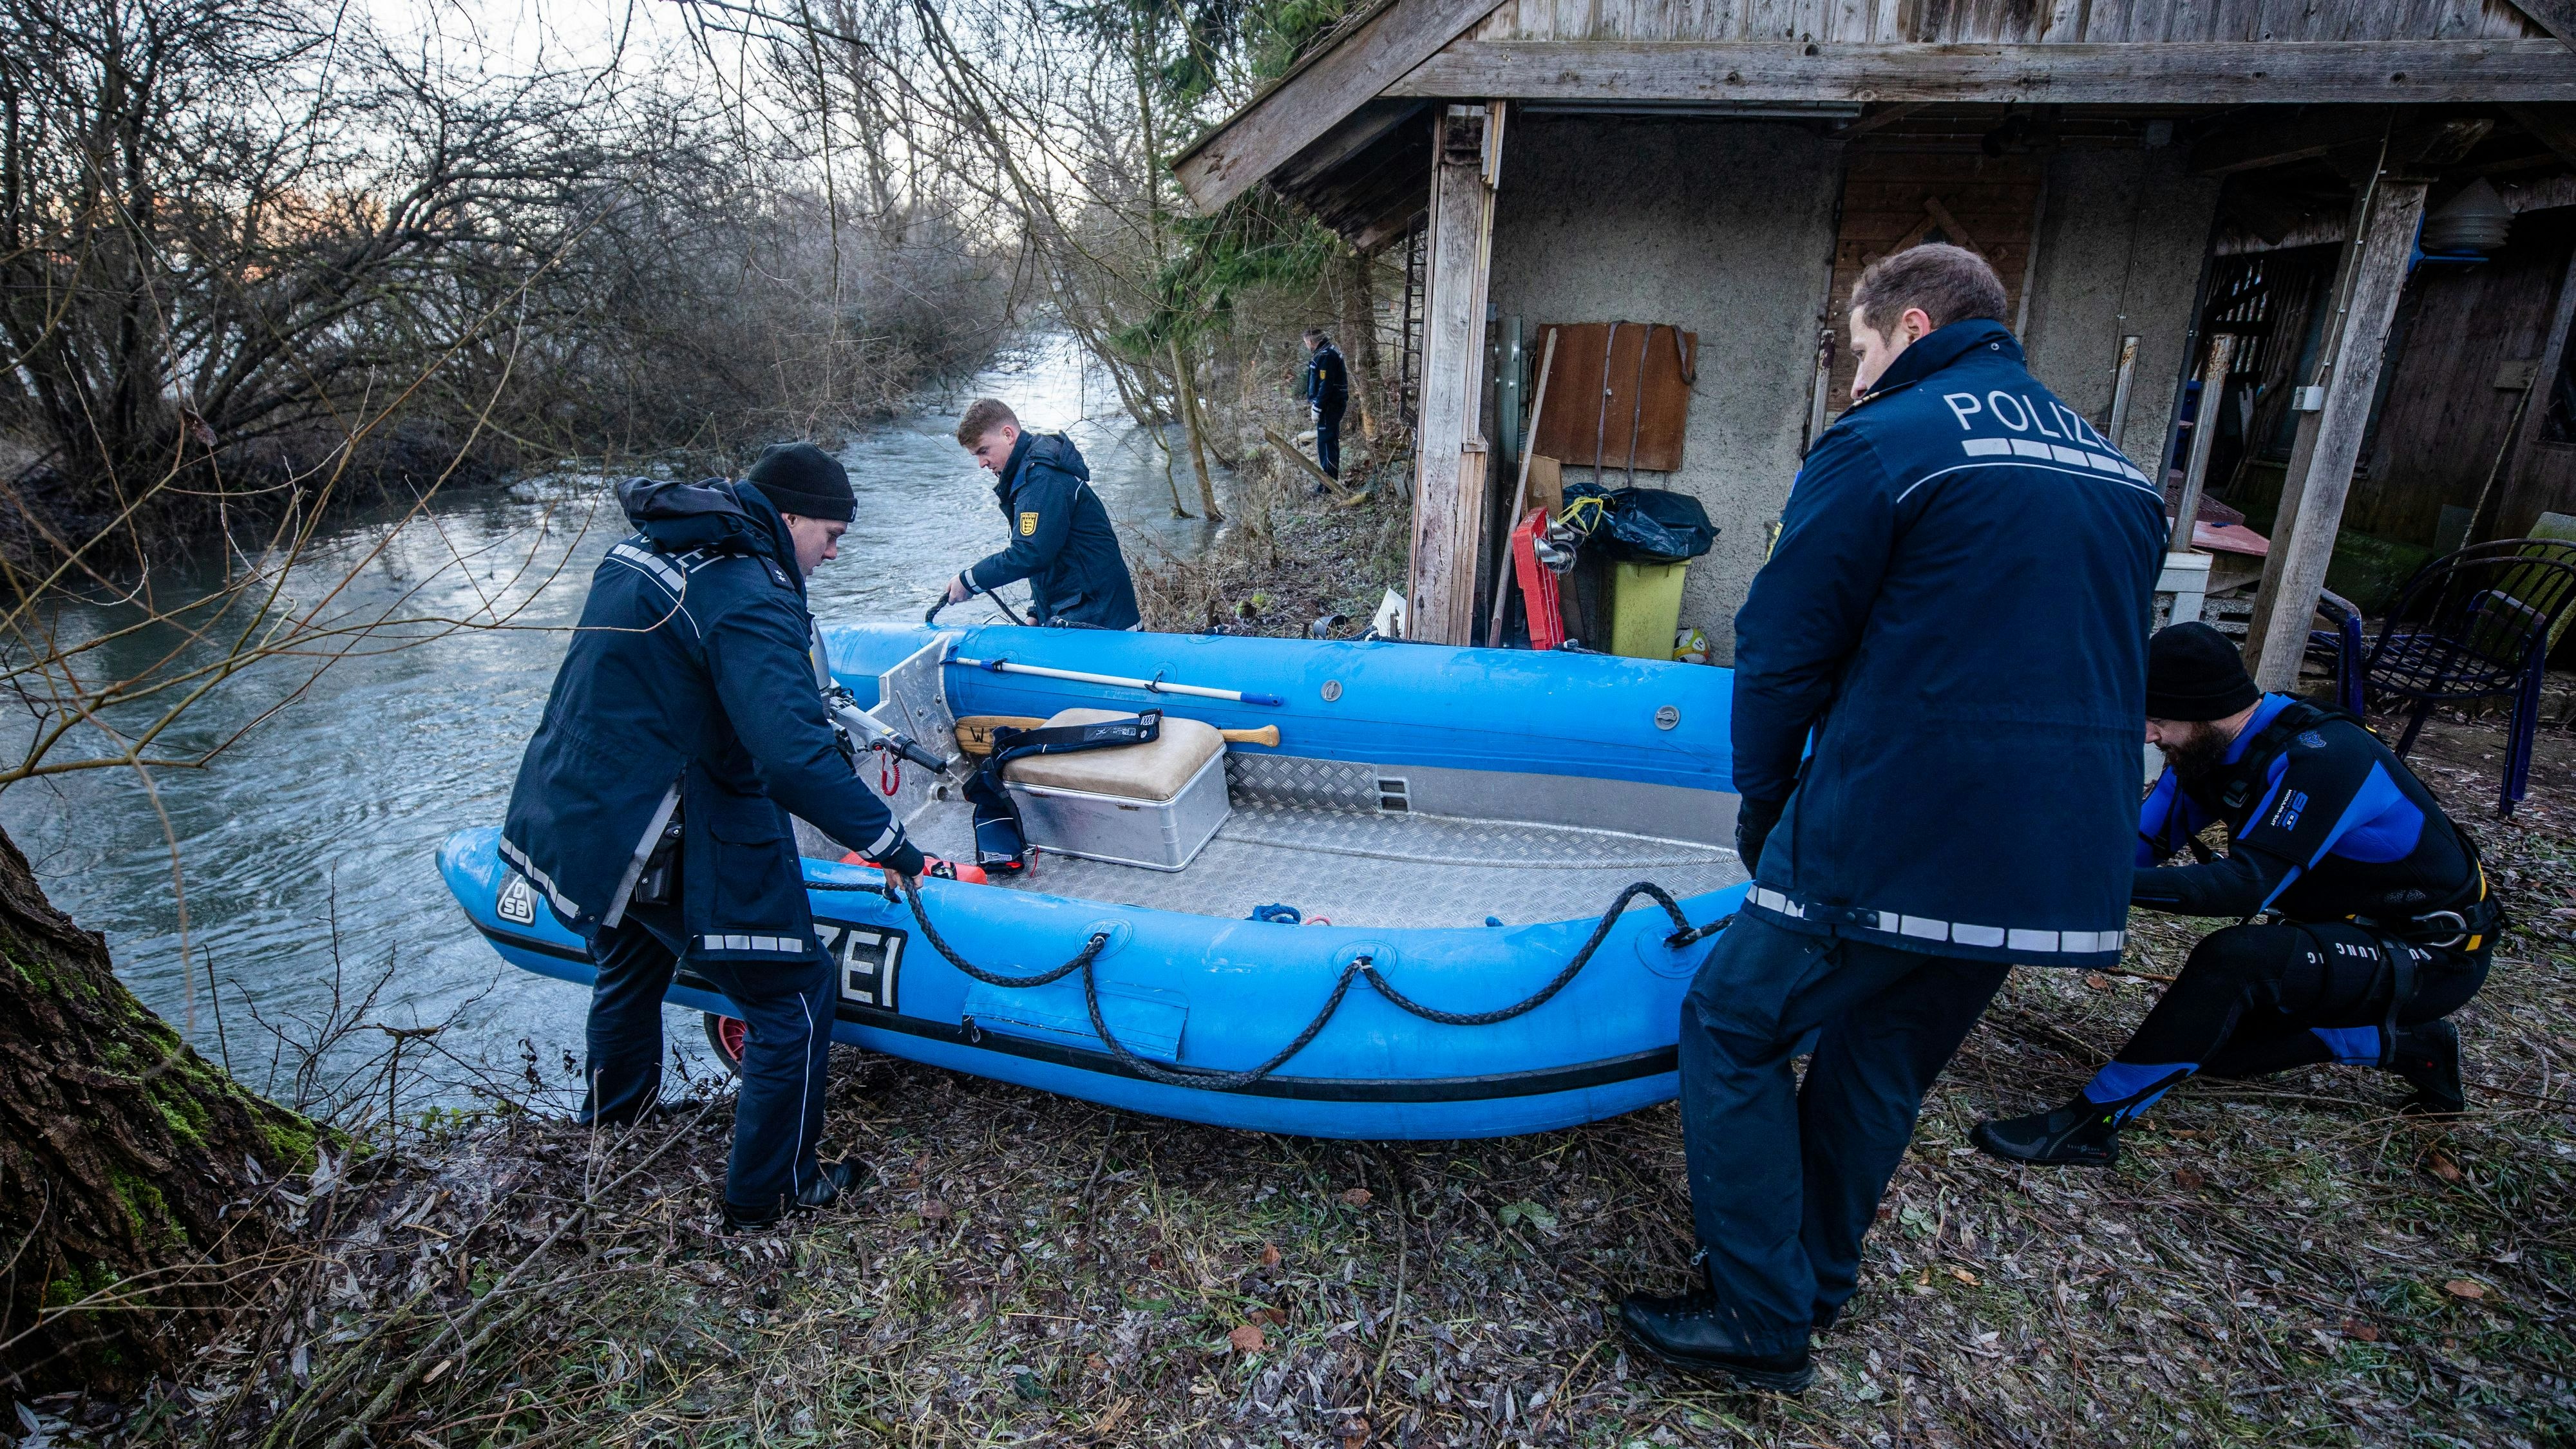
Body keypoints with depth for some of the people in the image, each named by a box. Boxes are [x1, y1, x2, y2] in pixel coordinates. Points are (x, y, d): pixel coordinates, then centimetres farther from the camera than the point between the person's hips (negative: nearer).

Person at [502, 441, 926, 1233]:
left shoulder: (644, 550, 7)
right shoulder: (747, 600, -23)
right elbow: (793, 754, -33)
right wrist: (887, 841, -25)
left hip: (568, 813, 10)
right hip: (664, 848, -10)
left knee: (632, 964, 34)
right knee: (794, 995, 4)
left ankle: (615, 1122, 60)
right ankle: (771, 1191, 20)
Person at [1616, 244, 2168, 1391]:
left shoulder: (1880, 445, -7)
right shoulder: (2119, 473, 16)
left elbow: (1782, 654, -7)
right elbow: (2111, 669, 22)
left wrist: (1763, 813, 7)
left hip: (1893, 847, -8)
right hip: (2070, 869, 8)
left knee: (1732, 1033, 8)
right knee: (1885, 1062, 21)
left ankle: (1763, 1324, 15)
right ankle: (1817, 1284, 36)